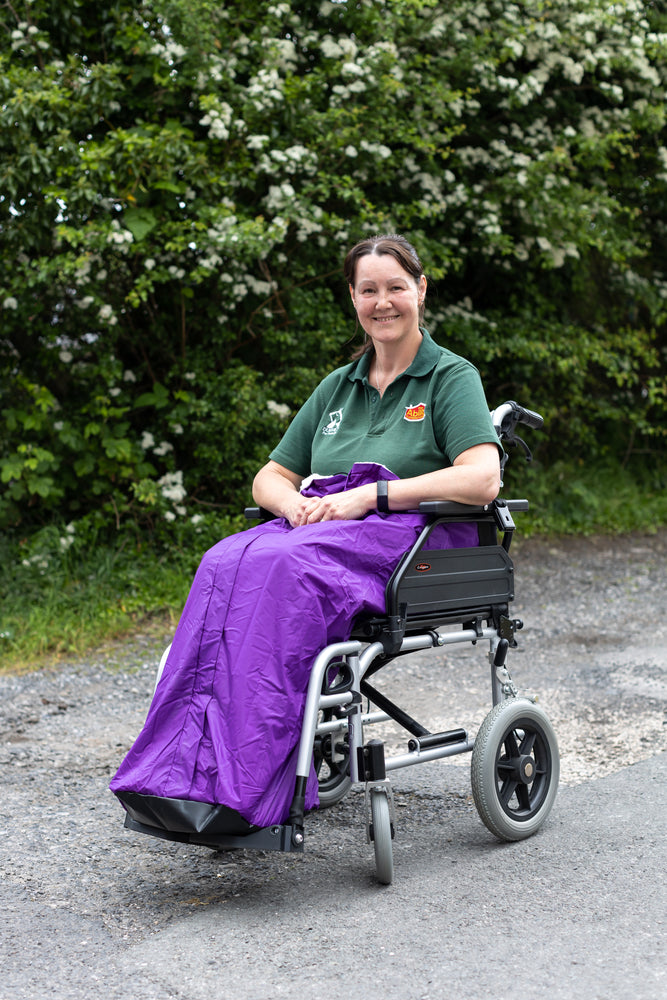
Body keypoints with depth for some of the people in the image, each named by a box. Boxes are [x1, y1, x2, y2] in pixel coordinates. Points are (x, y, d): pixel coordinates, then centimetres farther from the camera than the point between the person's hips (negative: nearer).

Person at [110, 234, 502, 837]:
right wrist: (296, 503, -3)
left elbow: (482, 478, -11)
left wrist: (367, 495, -16)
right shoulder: (337, 387, 24)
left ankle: (244, 790, -42)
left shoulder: (451, 376, 6)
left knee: (281, 568, -36)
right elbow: (270, 478, 22)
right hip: (321, 530, 5)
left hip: (411, 538, -5)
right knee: (225, 565, -29)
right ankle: (183, 769, -39)